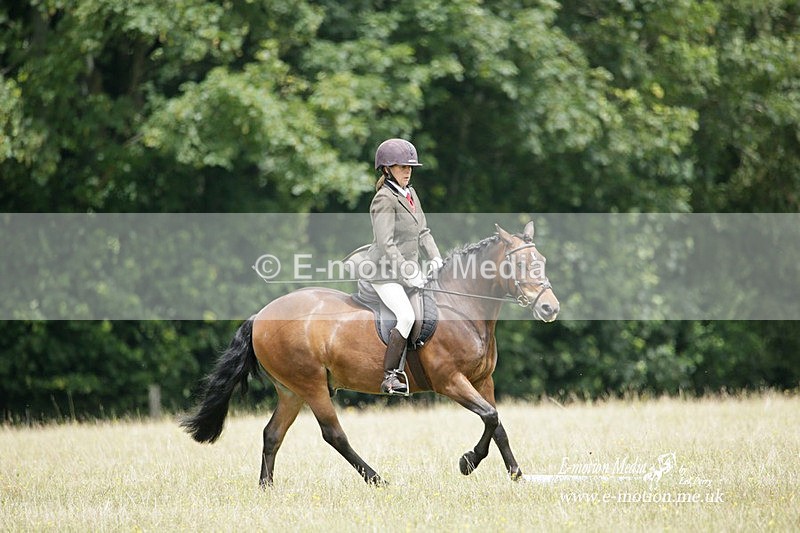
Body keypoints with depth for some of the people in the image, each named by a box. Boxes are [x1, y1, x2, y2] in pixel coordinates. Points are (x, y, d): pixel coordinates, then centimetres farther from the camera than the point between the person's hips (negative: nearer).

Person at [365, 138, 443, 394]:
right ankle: (389, 378, -19)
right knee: (406, 317, -24)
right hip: (385, 272, -9)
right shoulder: (384, 200, -15)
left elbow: (423, 232, 17)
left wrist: (434, 258, 1)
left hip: (408, 269, 9)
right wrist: (409, 274, -24)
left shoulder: (411, 194, 12)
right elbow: (386, 244, -21)